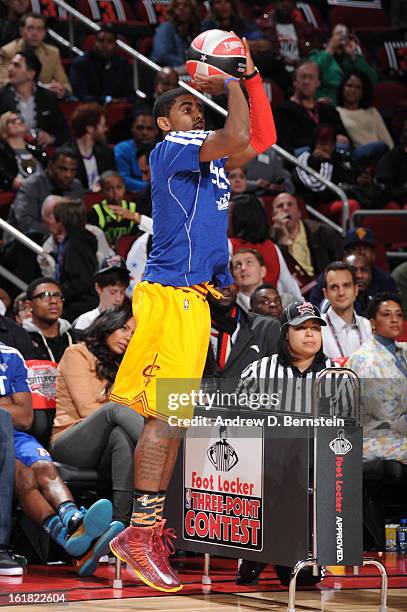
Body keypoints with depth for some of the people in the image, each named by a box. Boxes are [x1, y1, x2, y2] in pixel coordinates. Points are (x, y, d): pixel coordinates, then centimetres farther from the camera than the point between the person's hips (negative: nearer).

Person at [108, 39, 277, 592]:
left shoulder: (209, 158, 20)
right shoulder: (171, 149, -6)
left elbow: (261, 139, 22)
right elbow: (236, 138, -21)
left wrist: (249, 76, 14)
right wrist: (231, 87, -6)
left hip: (194, 298, 9)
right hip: (171, 294, -9)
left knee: (173, 418, 8)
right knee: (164, 416, -13)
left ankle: (149, 531, 11)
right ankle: (139, 535, -13)